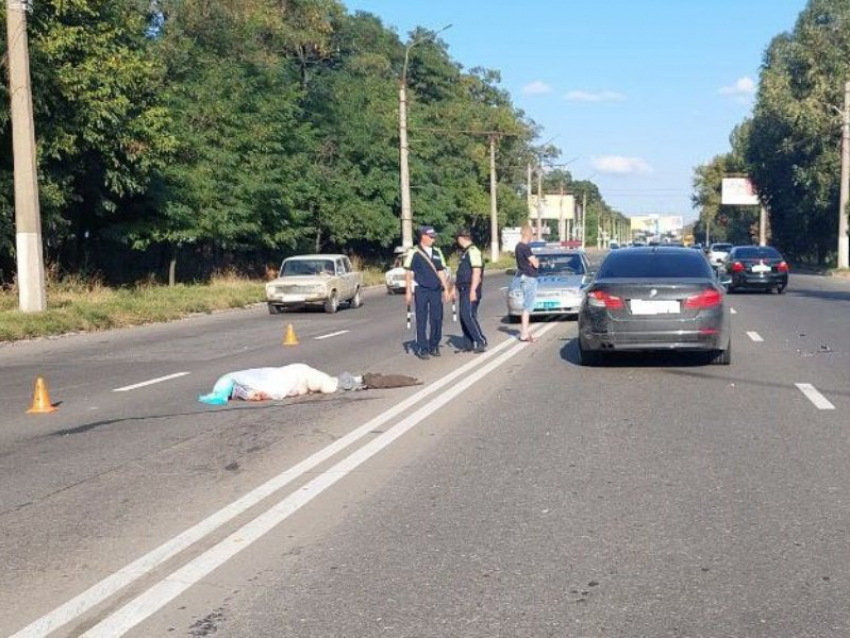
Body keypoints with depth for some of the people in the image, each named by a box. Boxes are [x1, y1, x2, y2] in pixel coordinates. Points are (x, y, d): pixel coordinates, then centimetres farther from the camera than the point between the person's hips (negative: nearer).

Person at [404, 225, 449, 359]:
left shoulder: (437, 252, 10)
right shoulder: (414, 253, -5)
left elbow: (441, 272, 15)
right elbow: (408, 273, -4)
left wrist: (445, 289, 11)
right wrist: (408, 292, -8)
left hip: (436, 290, 4)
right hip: (421, 290, -4)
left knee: (437, 319, 5)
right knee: (421, 321, 1)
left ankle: (434, 346, 19)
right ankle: (422, 349, 7)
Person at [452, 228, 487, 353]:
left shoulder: (473, 251, -12)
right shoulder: (464, 252, 19)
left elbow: (477, 272, -19)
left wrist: (473, 290, -23)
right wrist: (455, 288, 25)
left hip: (470, 289, -10)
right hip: (463, 289, 10)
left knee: (468, 315, -15)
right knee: (464, 316, 8)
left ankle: (481, 341, -9)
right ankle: (469, 345, 13)